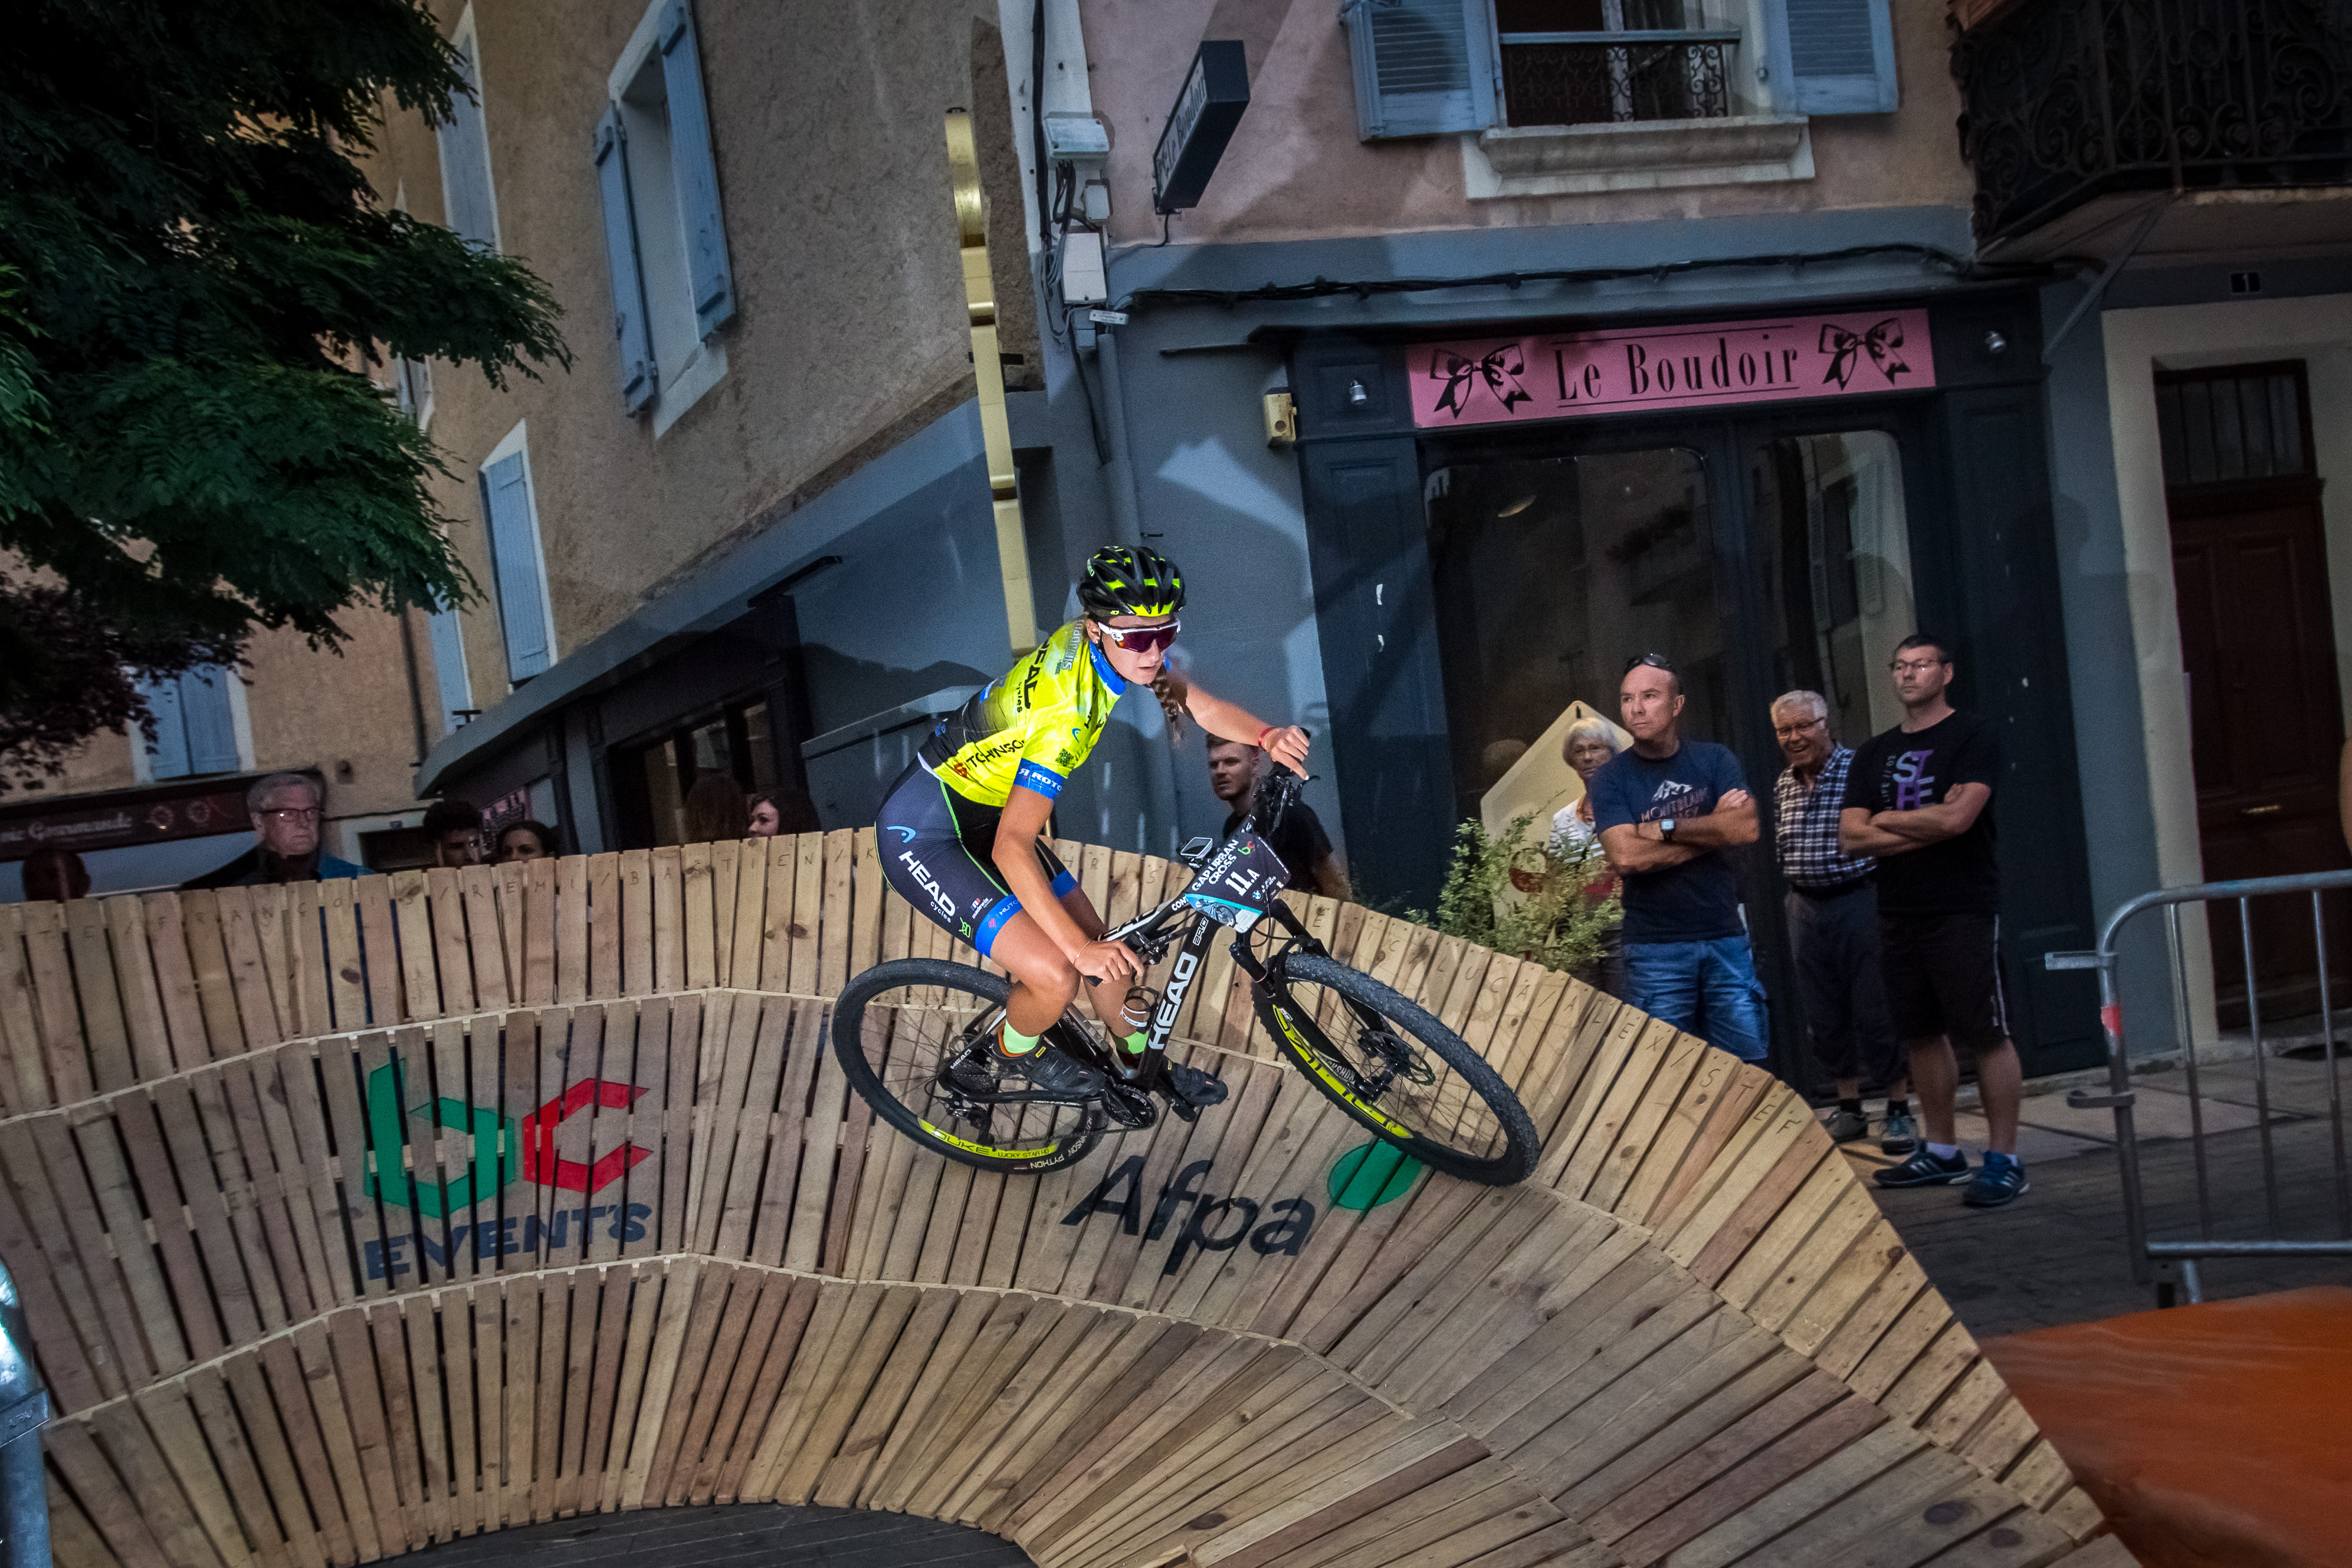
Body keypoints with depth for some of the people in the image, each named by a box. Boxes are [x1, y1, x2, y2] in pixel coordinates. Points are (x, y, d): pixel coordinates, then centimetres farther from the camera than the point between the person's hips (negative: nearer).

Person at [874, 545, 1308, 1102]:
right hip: (924, 835, -9)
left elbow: (1201, 705, 1)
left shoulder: (1113, 644, -8)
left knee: (1107, 954, 10)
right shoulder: (1065, 712, -33)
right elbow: (1011, 847, -35)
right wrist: (1078, 947, -38)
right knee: (1056, 976, -19)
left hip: (983, 815, 9)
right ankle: (1011, 1054, 13)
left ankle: (1145, 1065, 35)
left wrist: (1267, 737, -20)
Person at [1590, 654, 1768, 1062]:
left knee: (1748, 1066, 0)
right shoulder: (1611, 778, 2)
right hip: (1655, 949, -2)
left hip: (1725, 939, 2)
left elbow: (1747, 828, -7)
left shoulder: (1714, 761, 8)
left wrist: (1664, 828, -9)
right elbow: (1625, 856, -14)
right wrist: (1714, 829, -7)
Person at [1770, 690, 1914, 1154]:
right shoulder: (1783, 786, 11)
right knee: (1823, 1015, 10)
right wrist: (1798, 889, 11)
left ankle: (1900, 1111, 7)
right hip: (1805, 907, 6)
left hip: (1858, 901, -6)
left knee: (1876, 1009, -3)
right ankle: (1849, 1110, 23)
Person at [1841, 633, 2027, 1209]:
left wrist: (1886, 820, -2)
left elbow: (1957, 817, -16)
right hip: (1898, 913, 6)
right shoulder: (1873, 755, 14)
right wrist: (1928, 825, -8)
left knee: (1987, 1033, -7)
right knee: (1922, 1034, 11)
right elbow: (1851, 837, 4)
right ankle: (1942, 1152, 21)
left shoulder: (1974, 736, -3)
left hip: (1964, 910, -6)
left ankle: (2004, 1160, -3)